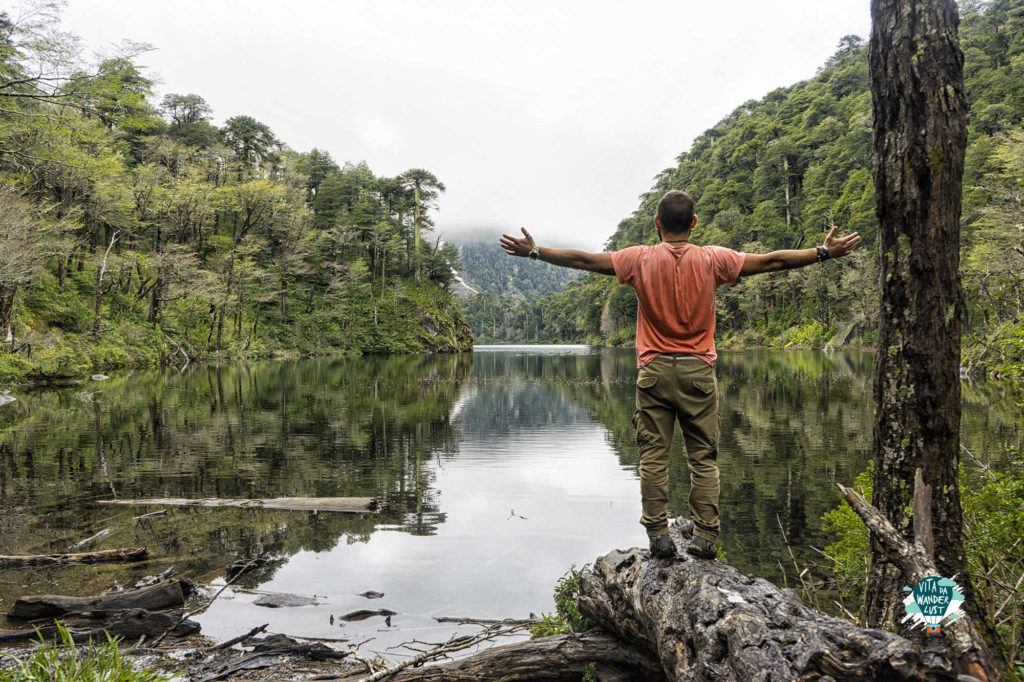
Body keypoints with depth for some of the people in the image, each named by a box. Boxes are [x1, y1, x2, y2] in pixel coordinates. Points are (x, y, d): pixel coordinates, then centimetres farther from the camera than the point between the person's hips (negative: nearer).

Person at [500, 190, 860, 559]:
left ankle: (658, 536, 5)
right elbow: (772, 261, 3)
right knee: (704, 458, 8)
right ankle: (704, 537, 7)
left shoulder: (640, 260, -2)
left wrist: (534, 251, 12)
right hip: (698, 371, 1)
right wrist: (825, 252, 14)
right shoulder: (712, 259, -1)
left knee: (653, 457, 4)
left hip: (654, 371, 0)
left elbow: (582, 259, 2)